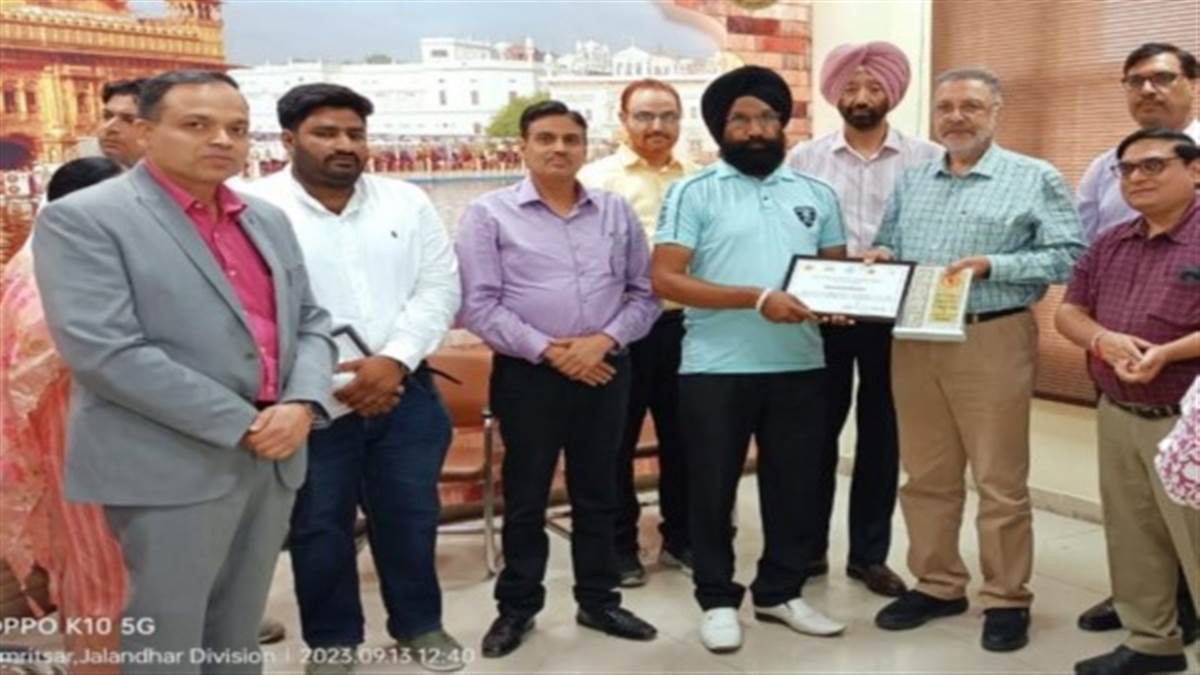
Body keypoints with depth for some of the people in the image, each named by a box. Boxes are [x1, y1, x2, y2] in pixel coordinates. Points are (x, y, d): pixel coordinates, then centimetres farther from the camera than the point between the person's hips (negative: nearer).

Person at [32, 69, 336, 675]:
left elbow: (311, 322, 12)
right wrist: (240, 424, -17)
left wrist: (302, 404, -9)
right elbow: (103, 351, -18)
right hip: (172, 464, -6)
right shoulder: (81, 219, -9)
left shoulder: (268, 220, 12)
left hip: (273, 455, 6)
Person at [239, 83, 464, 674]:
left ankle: (419, 624, 35)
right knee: (319, 525, 10)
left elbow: (439, 287, 1)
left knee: (410, 513, 14)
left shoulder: (407, 202, 5)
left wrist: (393, 361, -13)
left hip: (403, 391, 3)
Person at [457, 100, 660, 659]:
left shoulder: (617, 211, 8)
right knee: (525, 497, 9)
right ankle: (516, 607, 25)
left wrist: (606, 339, -10)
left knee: (597, 494, 14)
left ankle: (599, 601, 29)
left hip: (605, 372, 3)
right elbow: (478, 305, -9)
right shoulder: (489, 213, -3)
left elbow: (644, 293, 7)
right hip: (528, 374, -3)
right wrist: (547, 350, -13)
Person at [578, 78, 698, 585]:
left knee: (682, 436, 13)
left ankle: (680, 538, 29)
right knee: (617, 441, 7)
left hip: (683, 323, 4)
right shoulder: (597, 178, -2)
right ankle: (619, 546, 21)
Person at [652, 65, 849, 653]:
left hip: (800, 367, 4)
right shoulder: (693, 193, -3)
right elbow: (666, 279, -12)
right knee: (713, 487, 7)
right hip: (716, 369, -4)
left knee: (795, 483, 13)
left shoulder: (816, 195, 12)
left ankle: (781, 593, 31)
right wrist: (757, 299, -20)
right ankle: (718, 600, 24)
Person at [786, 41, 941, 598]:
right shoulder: (804, 158, 5)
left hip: (893, 312, 0)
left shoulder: (927, 159, 2)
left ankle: (870, 554, 23)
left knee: (881, 432, 9)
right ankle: (808, 548, 23)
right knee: (818, 429, 9)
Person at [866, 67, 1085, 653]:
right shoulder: (911, 181, 16)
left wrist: (992, 265, -17)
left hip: (993, 341, -5)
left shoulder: (1035, 179, 0)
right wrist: (881, 256, -3)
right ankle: (936, 585, 25)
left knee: (1000, 479, 2)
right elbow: (889, 245, 20)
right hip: (913, 341, 5)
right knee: (925, 474, 11)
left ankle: (1007, 599, 16)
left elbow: (1070, 256, -6)